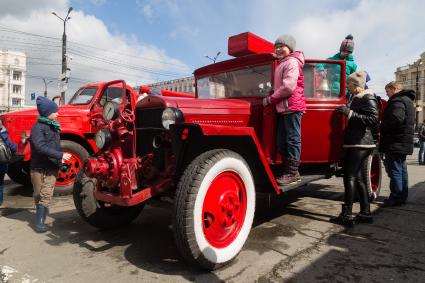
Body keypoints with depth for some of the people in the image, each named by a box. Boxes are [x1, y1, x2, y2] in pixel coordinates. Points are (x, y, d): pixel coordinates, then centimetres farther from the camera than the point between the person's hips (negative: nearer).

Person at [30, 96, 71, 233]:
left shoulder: (53, 126, 13)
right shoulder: (38, 127, -13)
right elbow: (41, 147, -26)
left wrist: (59, 159, 14)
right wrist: (60, 155, -28)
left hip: (52, 168, 6)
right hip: (40, 168, -6)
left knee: (46, 196, 3)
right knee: (40, 196, 4)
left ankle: (40, 222, 10)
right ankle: (39, 223, 12)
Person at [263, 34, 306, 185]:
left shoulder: (291, 62, -6)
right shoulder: (282, 63, 24)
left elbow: (288, 87, -18)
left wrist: (270, 99, -11)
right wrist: (271, 98, 6)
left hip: (292, 106, -9)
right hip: (284, 108, 10)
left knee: (292, 139, -7)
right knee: (282, 142, 9)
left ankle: (293, 173, -3)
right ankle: (288, 170, 17)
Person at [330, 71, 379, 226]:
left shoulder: (368, 98, -9)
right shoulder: (356, 98, 17)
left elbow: (374, 120, -20)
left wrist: (350, 113, -21)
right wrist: (346, 113, 11)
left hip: (360, 144, -10)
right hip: (356, 143, 10)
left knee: (350, 177, -9)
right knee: (358, 177, 12)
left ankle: (346, 216, -4)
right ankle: (365, 213, 20)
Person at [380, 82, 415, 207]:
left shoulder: (398, 101, -13)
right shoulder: (407, 100, 20)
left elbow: (395, 119, -29)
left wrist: (380, 128, -16)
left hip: (395, 143, -10)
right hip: (404, 142, 10)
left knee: (394, 170, -6)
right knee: (402, 169, 16)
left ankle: (396, 198, -2)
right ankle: (402, 196, 24)